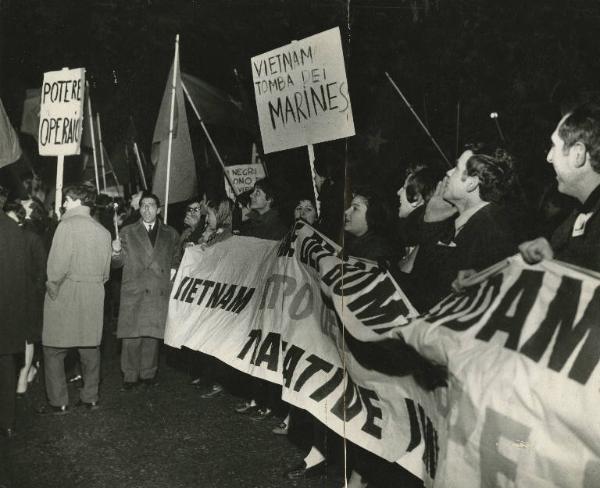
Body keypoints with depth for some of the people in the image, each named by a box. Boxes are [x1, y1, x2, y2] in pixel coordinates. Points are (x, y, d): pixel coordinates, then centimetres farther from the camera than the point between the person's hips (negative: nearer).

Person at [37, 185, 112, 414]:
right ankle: (90, 397, 21)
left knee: (54, 350, 5)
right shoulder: (103, 231, 5)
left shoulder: (67, 225, -11)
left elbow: (58, 265, -17)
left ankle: (58, 402, 8)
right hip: (93, 298, 6)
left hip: (66, 296, -6)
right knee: (90, 348, 13)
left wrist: (52, 287, -3)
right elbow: (105, 271, 8)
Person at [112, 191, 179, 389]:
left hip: (159, 293, 1)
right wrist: (116, 252, -12)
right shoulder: (128, 232, 11)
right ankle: (130, 375, 11)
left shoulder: (170, 234, 13)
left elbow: (176, 259, 18)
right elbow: (119, 263, 8)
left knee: (153, 335, 4)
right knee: (131, 337, -2)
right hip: (133, 293, -1)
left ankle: (148, 373, 18)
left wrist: (173, 271, -1)